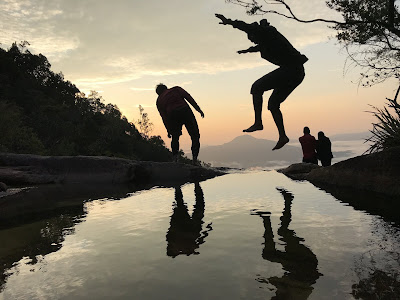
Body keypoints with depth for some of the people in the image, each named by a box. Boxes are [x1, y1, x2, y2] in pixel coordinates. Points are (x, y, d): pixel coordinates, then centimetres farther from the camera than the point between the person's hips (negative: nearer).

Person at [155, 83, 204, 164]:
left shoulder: (159, 101, 21)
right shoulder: (176, 89, 21)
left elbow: (164, 117, 13)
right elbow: (189, 98, 5)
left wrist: (169, 130, 16)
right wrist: (198, 109, 1)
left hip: (173, 116, 1)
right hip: (186, 111, -1)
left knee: (175, 137, 22)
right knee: (195, 136, 7)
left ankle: (175, 156, 8)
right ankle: (195, 158, -1)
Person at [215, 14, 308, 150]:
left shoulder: (267, 33, -3)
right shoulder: (267, 38, 24)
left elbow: (248, 27, -17)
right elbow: (260, 46, 47)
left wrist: (228, 22, -16)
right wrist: (247, 50, 63)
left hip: (291, 69, -10)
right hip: (296, 73, 10)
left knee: (257, 87, -10)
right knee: (273, 103, 10)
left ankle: (258, 122, -15)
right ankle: (282, 136, 7)